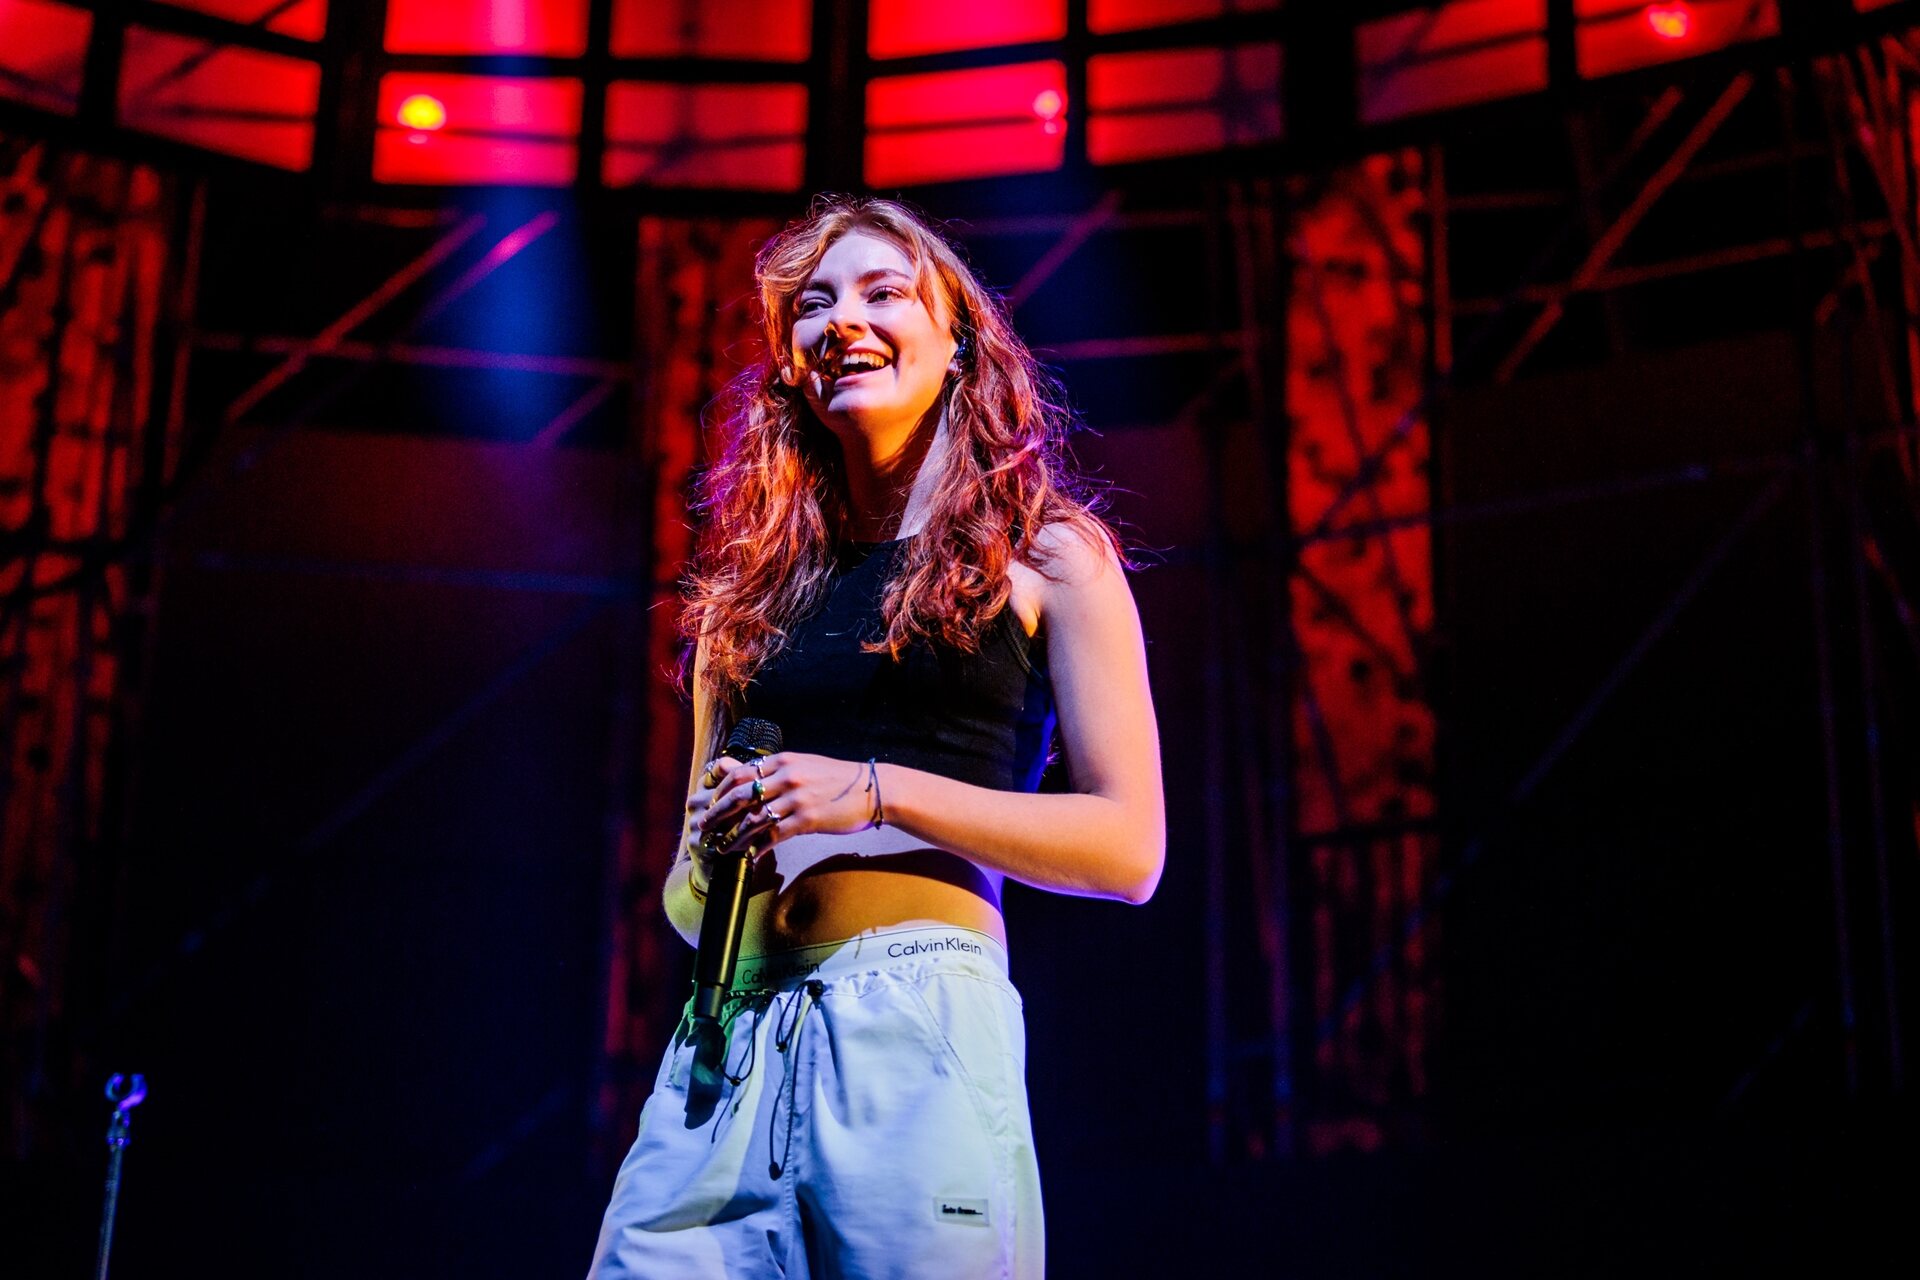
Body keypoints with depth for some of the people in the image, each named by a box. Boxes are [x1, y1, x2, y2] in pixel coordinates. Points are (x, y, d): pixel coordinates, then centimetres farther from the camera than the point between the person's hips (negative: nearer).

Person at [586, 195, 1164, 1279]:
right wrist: (714, 851, 0)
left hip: (917, 1020, -4)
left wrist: (878, 792, -10)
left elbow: (1127, 846, -1)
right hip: (727, 1039, 4)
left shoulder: (1045, 558, 8)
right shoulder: (759, 583, 20)